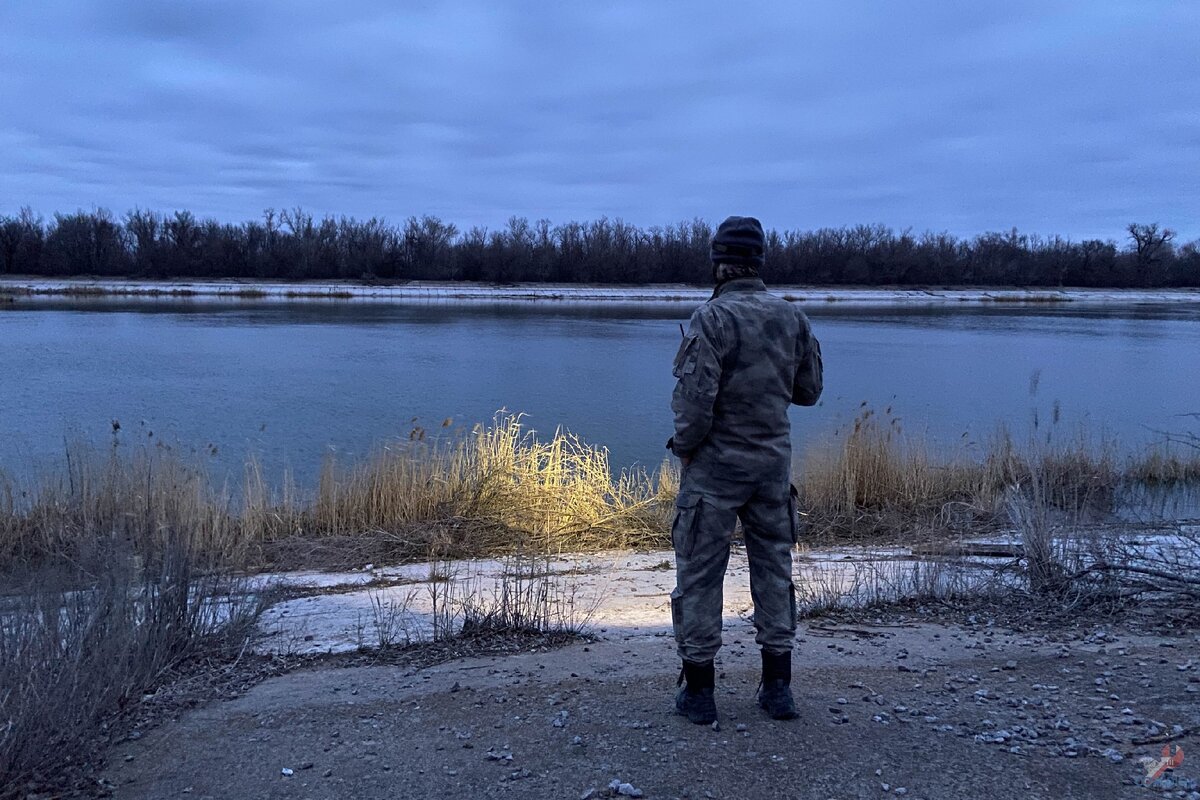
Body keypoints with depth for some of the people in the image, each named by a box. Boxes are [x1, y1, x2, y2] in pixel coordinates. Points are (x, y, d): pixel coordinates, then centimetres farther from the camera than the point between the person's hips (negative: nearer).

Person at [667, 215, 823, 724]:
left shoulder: (712, 318, -15)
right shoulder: (793, 317, 3)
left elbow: (695, 397, -21)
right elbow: (809, 391, 10)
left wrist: (684, 448, -6)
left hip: (715, 465, -5)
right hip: (774, 463, 5)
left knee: (700, 573, 5)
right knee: (774, 568, 14)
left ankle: (698, 691, 13)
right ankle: (777, 687, 21)